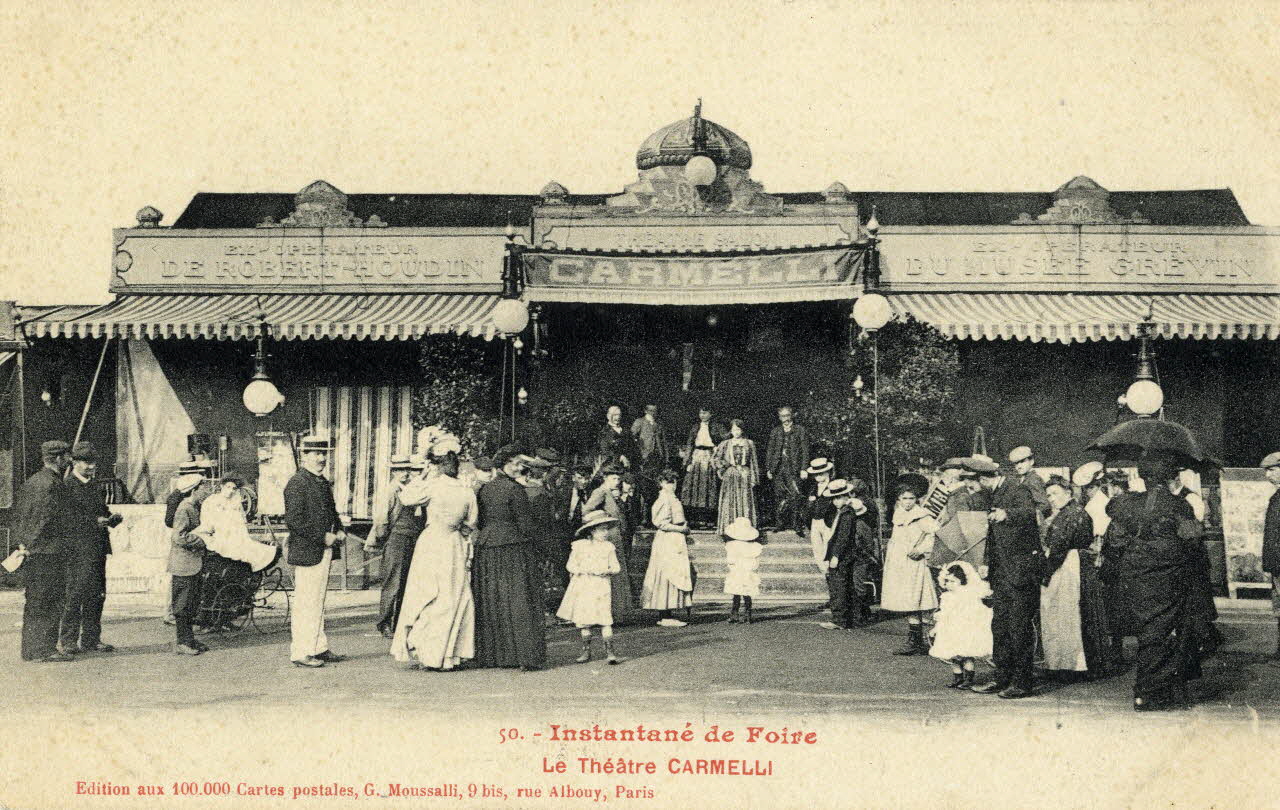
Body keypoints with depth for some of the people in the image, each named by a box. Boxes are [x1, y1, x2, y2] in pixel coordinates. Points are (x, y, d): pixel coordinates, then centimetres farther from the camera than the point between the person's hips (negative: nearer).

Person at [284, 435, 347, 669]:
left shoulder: (323, 482, 16)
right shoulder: (297, 483, -13)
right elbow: (293, 520, -20)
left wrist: (339, 531, 7)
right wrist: (323, 537, -19)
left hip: (324, 551, 9)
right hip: (307, 552, -9)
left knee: (318, 602, 16)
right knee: (305, 603, -3)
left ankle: (319, 648, 24)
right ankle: (300, 653, 4)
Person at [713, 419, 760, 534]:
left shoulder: (749, 444, 7)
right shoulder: (725, 444, 7)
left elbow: (753, 462, 6)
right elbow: (716, 458, 9)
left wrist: (753, 479, 0)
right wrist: (723, 468, -1)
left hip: (745, 476, 0)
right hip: (729, 476, 0)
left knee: (745, 503, -4)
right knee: (729, 503, -3)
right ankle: (728, 529, -1)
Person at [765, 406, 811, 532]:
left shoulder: (801, 431, 6)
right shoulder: (775, 432, 15)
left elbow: (805, 451, 1)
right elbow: (769, 451, 15)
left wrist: (804, 469, -7)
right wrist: (768, 469, 7)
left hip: (794, 469, -4)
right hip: (778, 470, 4)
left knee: (795, 497, -10)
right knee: (779, 497, 4)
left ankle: (798, 526, -5)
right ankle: (780, 524, 11)